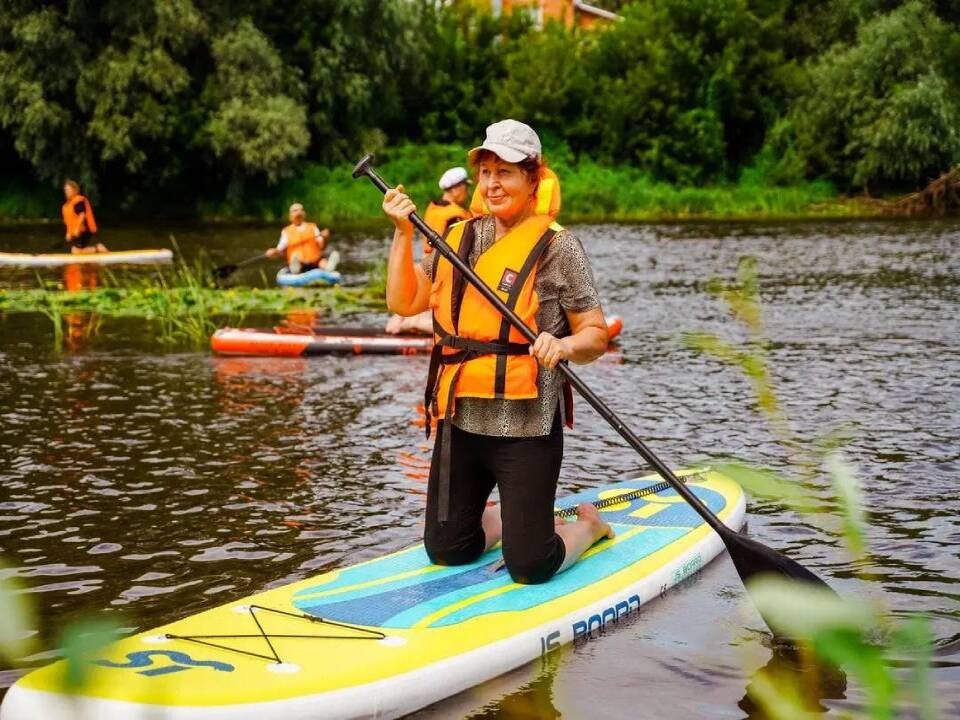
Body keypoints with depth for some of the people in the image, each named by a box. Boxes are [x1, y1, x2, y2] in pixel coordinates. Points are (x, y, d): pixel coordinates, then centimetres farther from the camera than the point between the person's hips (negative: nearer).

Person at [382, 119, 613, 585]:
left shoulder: (556, 246, -6)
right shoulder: (459, 238, 9)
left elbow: (595, 335, -6)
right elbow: (404, 302, 6)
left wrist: (563, 345, -27)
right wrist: (403, 233, -3)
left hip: (525, 427, -5)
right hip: (461, 421, 5)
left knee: (530, 568, -5)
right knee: (446, 553, 11)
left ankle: (588, 525, 26)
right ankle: (507, 519, 40)